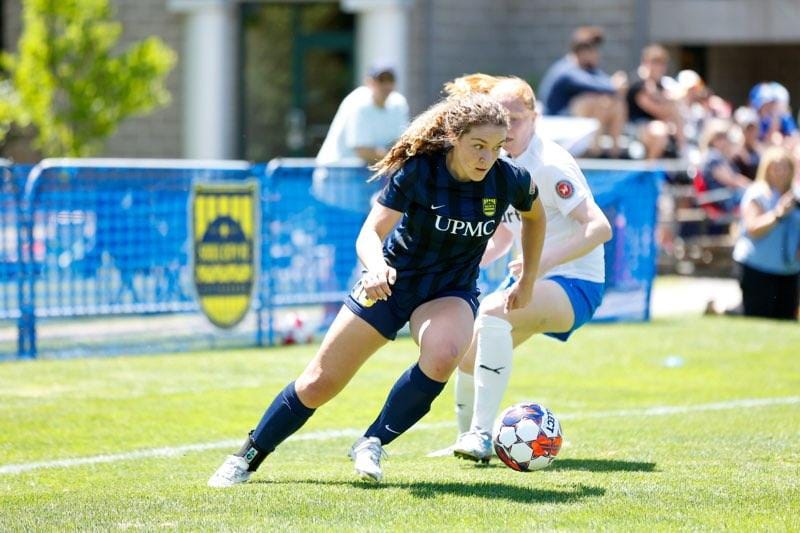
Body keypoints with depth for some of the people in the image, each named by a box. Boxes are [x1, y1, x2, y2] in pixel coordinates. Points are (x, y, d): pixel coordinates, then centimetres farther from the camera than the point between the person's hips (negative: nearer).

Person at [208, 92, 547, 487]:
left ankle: (372, 444, -14)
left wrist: (528, 280, 10)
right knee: (319, 383, 3)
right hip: (391, 281, -1)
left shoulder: (509, 180, -16)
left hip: (451, 292, 1)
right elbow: (370, 233, -27)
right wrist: (377, 267, -49)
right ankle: (246, 458, 23)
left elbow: (534, 215, 8)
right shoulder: (418, 169, -24)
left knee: (442, 355, -34)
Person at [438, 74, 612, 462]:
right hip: (534, 281, 9)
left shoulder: (548, 165, -18)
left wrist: (545, 262, -35)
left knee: (493, 311, -34)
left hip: (575, 284, -9)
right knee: (467, 354, 7)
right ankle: (468, 440, 32)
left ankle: (481, 435, -37)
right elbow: (504, 234, 20)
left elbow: (599, 228, -26)